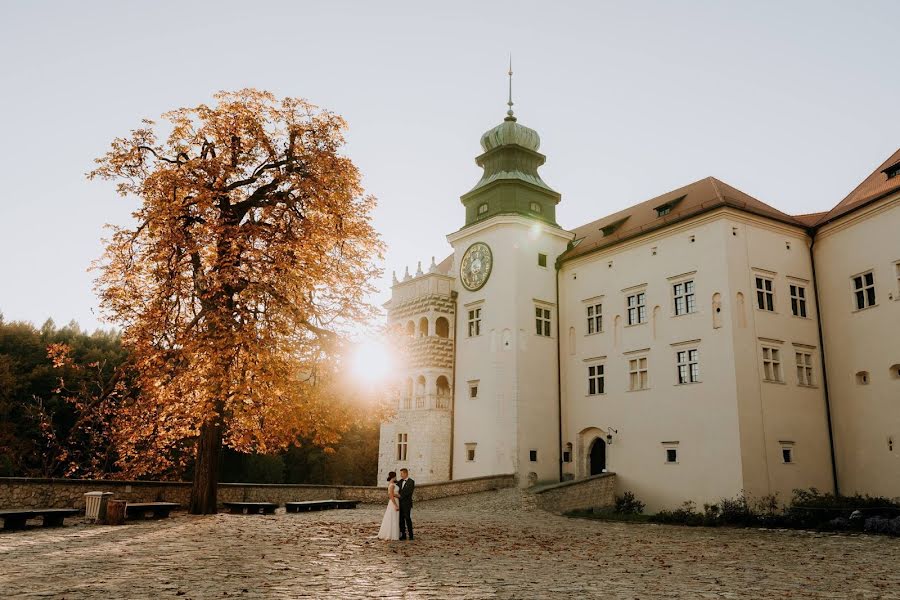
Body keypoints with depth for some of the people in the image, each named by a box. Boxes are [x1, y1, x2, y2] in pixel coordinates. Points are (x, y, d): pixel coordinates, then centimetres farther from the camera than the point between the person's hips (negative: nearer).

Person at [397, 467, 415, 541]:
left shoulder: (411, 482, -8)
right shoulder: (400, 481, 12)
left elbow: (409, 492, -16)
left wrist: (400, 495, -12)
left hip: (407, 504, -6)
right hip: (401, 503, 6)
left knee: (408, 519, -4)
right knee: (401, 519, 6)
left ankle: (411, 535, 3)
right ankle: (403, 535, 11)